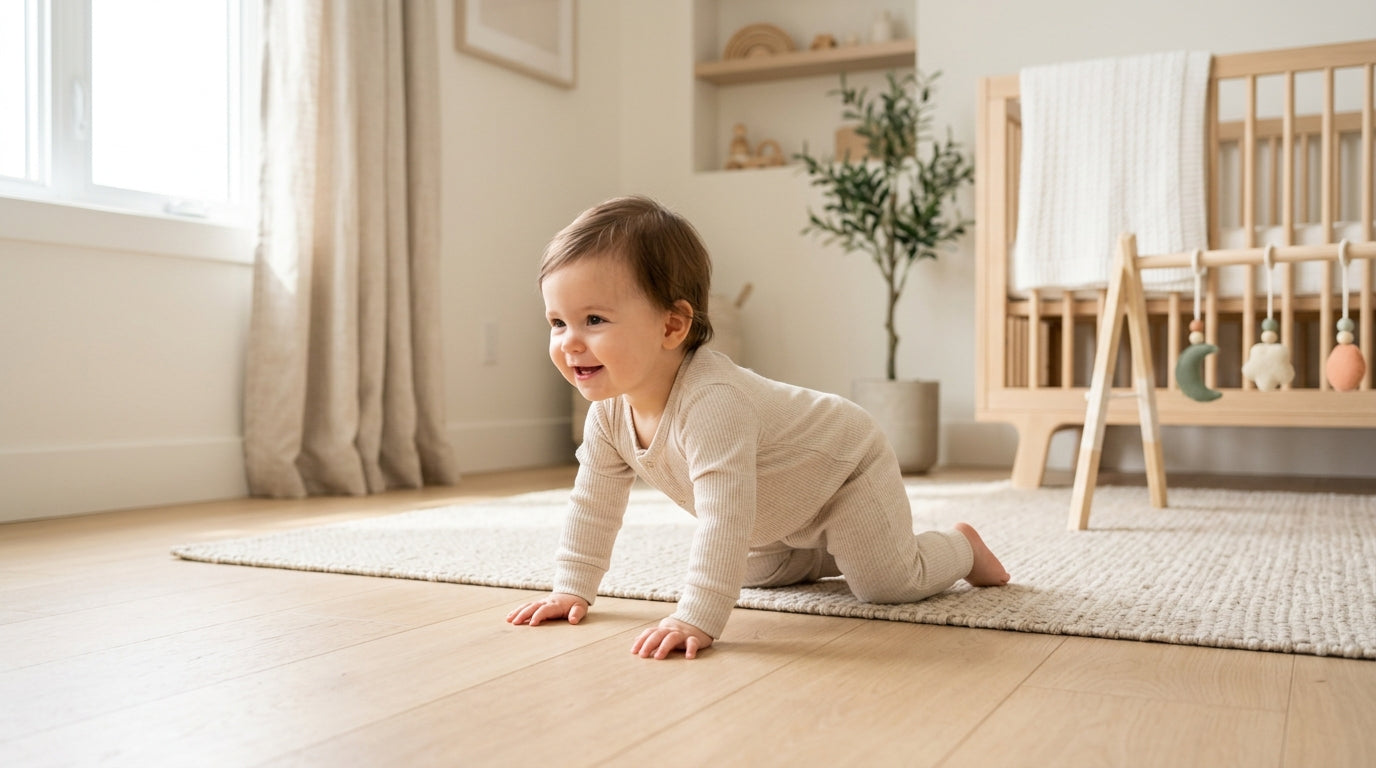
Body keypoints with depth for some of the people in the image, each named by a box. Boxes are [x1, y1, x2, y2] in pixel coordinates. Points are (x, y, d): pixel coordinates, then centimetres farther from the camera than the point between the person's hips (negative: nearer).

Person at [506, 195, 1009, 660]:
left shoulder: (712, 402, -46)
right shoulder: (610, 410, -18)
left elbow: (724, 519, -51)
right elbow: (593, 503, -6)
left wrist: (697, 620, -53)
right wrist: (571, 589, -8)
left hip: (845, 468, -8)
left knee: (889, 583, -8)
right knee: (758, 573, 21)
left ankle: (959, 547, 21)